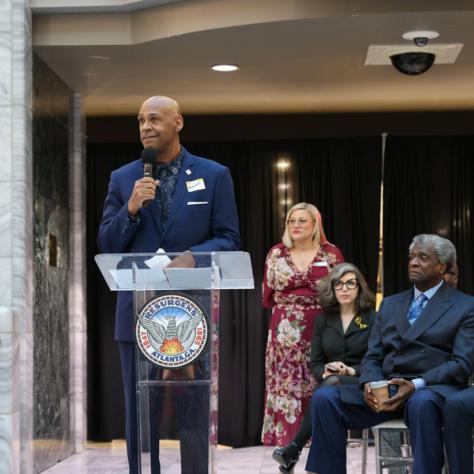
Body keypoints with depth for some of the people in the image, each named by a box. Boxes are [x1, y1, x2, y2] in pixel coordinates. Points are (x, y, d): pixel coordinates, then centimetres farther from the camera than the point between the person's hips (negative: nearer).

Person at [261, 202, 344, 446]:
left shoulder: (331, 252, 4)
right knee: (285, 385, -4)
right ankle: (285, 437, 1)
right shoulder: (276, 253, 8)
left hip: (320, 329, -1)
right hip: (285, 332, 1)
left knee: (318, 387, -4)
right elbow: (267, 298, 13)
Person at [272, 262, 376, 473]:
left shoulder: (372, 319, 4)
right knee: (329, 382, -36)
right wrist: (325, 372, -13)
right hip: (329, 382, 2)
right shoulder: (323, 319, 13)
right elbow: (314, 362, 10)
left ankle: (293, 450, -35)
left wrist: (351, 370, -18)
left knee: (333, 384, -36)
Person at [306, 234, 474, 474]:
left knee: (422, 403, -41)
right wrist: (369, 384, -7)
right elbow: (372, 357, 17)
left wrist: (416, 385, -20)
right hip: (385, 390, 5)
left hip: (433, 389, -5)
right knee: (324, 398, -19)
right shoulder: (390, 304, 22)